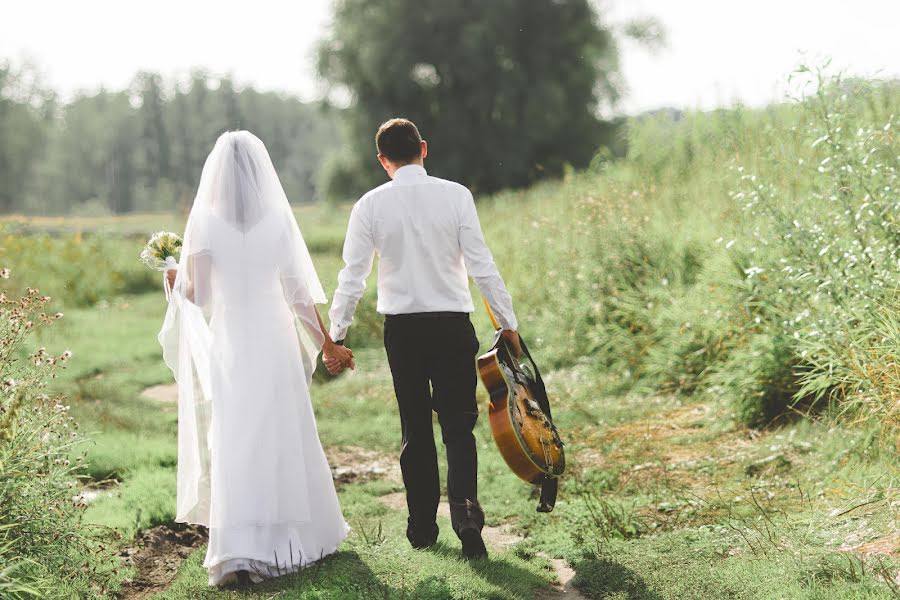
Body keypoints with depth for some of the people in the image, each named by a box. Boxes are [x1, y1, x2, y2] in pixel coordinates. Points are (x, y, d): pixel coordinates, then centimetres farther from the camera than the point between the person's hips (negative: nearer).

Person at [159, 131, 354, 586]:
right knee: (286, 439, 15)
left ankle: (238, 552, -8)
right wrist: (327, 344, 8)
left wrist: (176, 279, 16)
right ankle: (302, 535, 30)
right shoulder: (278, 217, -4)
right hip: (275, 340, 1)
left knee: (232, 444, 2)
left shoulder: (204, 220, -7)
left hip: (227, 341, -1)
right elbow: (298, 292, -2)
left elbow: (197, 294, -6)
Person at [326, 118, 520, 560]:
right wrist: (507, 321, 3)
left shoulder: (371, 205, -2)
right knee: (458, 424, 3)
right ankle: (465, 510, -17)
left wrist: (335, 335, 9)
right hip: (452, 324, -1)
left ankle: (422, 526, 16)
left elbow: (352, 276, -1)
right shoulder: (455, 195, -5)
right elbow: (481, 264, -6)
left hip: (401, 327, 1)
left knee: (415, 427, 12)